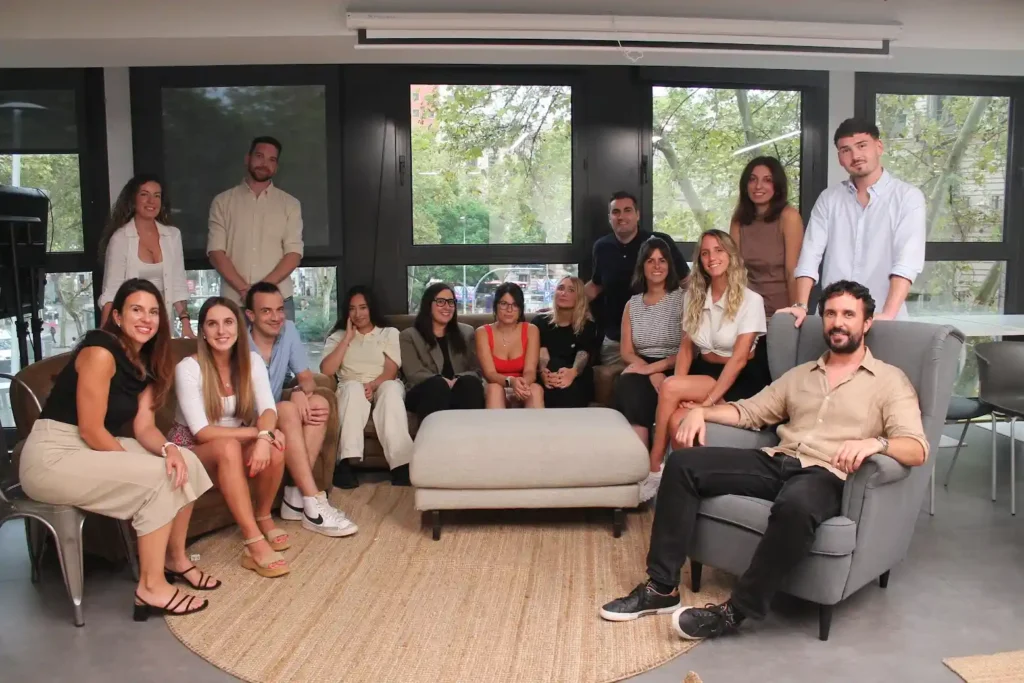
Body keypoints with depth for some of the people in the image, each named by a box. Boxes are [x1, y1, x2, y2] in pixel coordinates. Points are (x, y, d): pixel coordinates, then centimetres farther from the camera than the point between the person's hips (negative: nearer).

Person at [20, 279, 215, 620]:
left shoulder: (145, 362, 8)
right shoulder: (100, 351, -19)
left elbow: (144, 427, 1)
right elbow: (91, 430, -21)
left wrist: (169, 449, -18)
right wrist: (138, 466, -15)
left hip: (94, 449, 9)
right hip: (52, 457, -9)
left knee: (185, 462, -4)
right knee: (157, 479, -22)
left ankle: (176, 558, 11)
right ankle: (151, 586, -13)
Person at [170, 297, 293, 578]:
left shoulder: (252, 361, -7)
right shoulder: (188, 368, -19)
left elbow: (268, 409, -16)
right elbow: (202, 431, -23)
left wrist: (264, 436, -39)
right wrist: (258, 431, -27)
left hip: (236, 443, 4)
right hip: (193, 448, -4)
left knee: (275, 446, -28)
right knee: (229, 447, -38)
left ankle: (263, 517, -2)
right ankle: (253, 543, -36)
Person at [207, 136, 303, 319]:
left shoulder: (290, 204, 8)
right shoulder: (222, 202, 8)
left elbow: (294, 253, 0)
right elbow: (215, 252, 1)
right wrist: (243, 289, -13)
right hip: (233, 301, 0)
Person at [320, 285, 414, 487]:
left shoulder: (390, 333, 15)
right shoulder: (338, 336, 18)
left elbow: (391, 371, 0)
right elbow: (326, 370, 0)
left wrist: (372, 385, -21)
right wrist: (348, 338, 0)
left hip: (382, 387, 0)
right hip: (350, 391, 1)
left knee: (391, 389, -37)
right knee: (354, 388, -37)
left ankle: (401, 464, -47)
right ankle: (346, 462, -46)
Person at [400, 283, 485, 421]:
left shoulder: (466, 332, 23)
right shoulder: (408, 336, 12)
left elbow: (476, 370, 11)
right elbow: (414, 374, -3)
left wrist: (458, 381, -14)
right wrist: (445, 382, -21)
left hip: (461, 391, 2)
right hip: (425, 392, -2)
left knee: (470, 382, -33)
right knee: (438, 385, -37)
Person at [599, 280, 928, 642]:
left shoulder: (890, 380, 7)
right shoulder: (800, 374, 23)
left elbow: (917, 449, -6)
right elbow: (750, 411, 22)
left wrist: (874, 442, -29)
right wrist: (702, 411, 3)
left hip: (827, 477, -5)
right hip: (778, 462, 6)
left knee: (795, 505, -42)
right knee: (683, 463, -13)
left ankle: (735, 610, -25)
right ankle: (662, 588, -13)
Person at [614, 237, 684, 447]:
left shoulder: (682, 299, 2)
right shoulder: (633, 303, 15)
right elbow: (627, 352, 8)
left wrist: (652, 367, -18)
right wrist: (651, 373, -13)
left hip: (673, 372, -3)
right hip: (644, 371, 3)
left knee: (631, 387, -33)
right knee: (627, 385, -32)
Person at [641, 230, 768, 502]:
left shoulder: (750, 300, -10)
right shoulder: (694, 296, 7)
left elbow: (739, 358, -17)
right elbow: (686, 347, 5)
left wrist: (708, 401, -26)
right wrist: (682, 393, -13)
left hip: (738, 382, -4)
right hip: (702, 373, 5)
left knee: (668, 387, -30)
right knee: (677, 420, -30)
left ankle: (654, 470, -17)